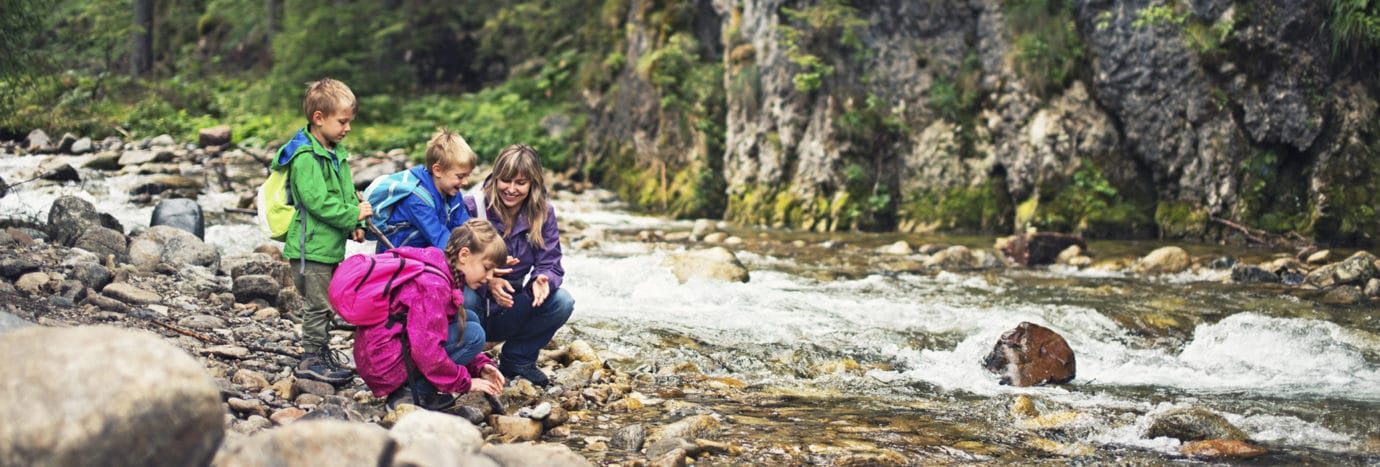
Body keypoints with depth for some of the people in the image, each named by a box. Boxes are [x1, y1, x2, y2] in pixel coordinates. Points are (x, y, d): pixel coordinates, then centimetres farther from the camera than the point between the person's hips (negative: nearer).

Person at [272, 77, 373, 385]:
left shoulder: (335, 153, 13)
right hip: (311, 246, -9)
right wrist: (353, 215, -18)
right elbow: (318, 201, -24)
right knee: (318, 304, -4)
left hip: (331, 246, 9)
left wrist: (355, 224, 3)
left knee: (329, 304, 17)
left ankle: (321, 353, 28)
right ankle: (310, 360, 6)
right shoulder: (305, 157, -18)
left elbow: (347, 193, 17)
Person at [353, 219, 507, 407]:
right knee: (472, 334, -14)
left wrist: (480, 365, 5)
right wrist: (464, 382, -16)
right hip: (385, 366, -10)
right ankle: (411, 394, -10)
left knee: (469, 319, 10)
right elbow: (426, 350, -27)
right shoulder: (432, 284, -22)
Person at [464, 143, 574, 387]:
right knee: (465, 297, -38)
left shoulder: (543, 214, -2)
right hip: (474, 311, -3)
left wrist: (542, 281, -33)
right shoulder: (472, 208, -14)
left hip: (512, 311, 3)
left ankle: (518, 360, 1)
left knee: (562, 302, -22)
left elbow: (550, 264, -7)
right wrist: (487, 282, -39)